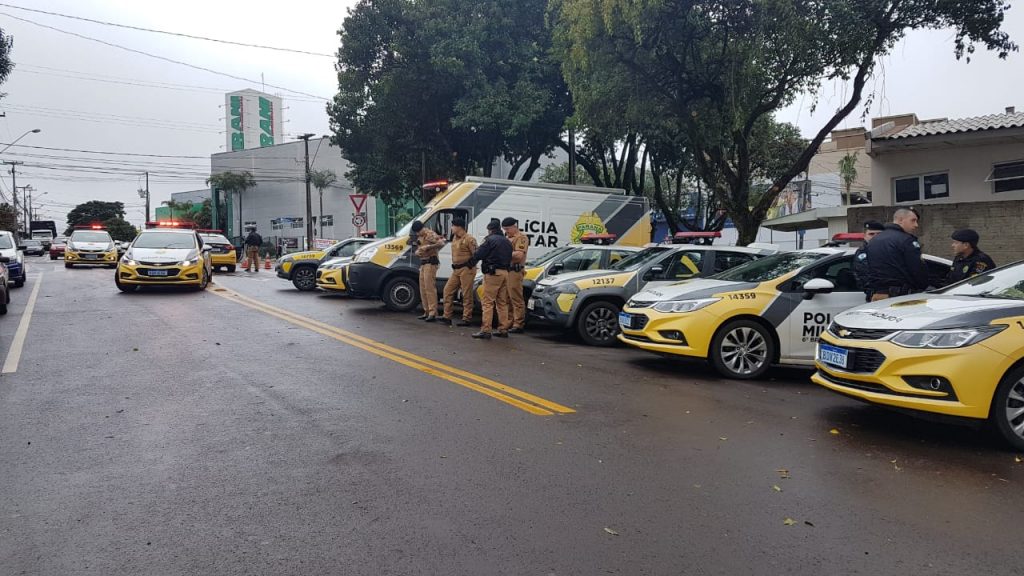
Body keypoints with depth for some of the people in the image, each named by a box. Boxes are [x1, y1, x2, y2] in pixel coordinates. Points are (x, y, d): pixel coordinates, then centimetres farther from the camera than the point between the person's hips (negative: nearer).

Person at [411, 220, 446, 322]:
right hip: (423, 263, 10)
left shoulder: (430, 234, -11)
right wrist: (417, 252, 4)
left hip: (430, 263, -10)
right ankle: (427, 312, 18)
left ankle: (433, 313, -14)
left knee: (430, 288, -13)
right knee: (423, 289, 11)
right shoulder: (419, 237, 18)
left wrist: (428, 246, -28)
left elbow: (441, 243, -25)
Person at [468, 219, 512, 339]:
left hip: (493, 273, -8)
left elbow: (478, 254, -8)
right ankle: (503, 329, 15)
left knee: (487, 302, -6)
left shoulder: (490, 240, -8)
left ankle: (485, 330, -10)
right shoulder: (507, 241, 18)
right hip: (505, 273, 8)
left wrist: (471, 263, 8)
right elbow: (509, 258, 18)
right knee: (502, 302, 13)